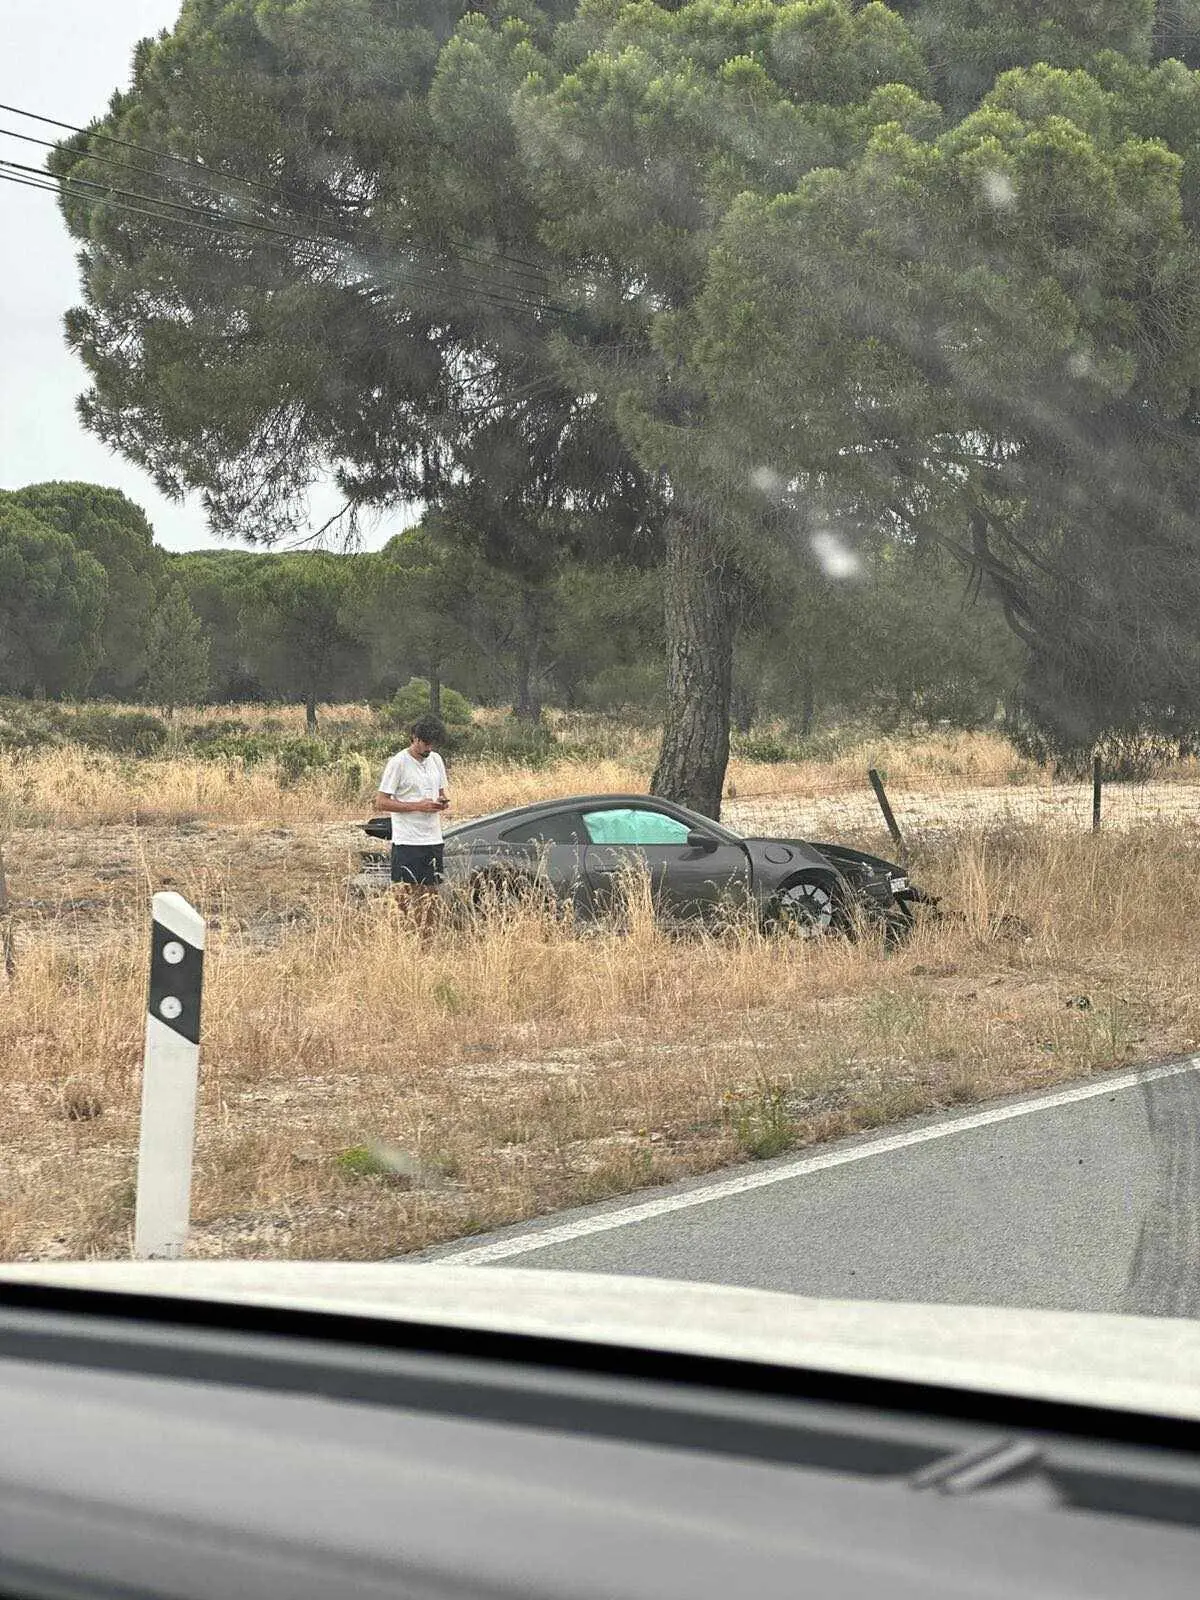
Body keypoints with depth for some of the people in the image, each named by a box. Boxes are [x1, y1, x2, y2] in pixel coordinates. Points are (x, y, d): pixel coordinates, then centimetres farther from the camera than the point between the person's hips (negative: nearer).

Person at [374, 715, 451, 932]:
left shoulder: (436, 760, 11)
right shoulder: (398, 763, -9)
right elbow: (381, 801, -11)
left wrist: (444, 800, -1)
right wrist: (418, 806, -18)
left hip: (433, 839, 6)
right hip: (407, 841, -6)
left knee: (430, 894, 8)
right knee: (405, 894, -9)